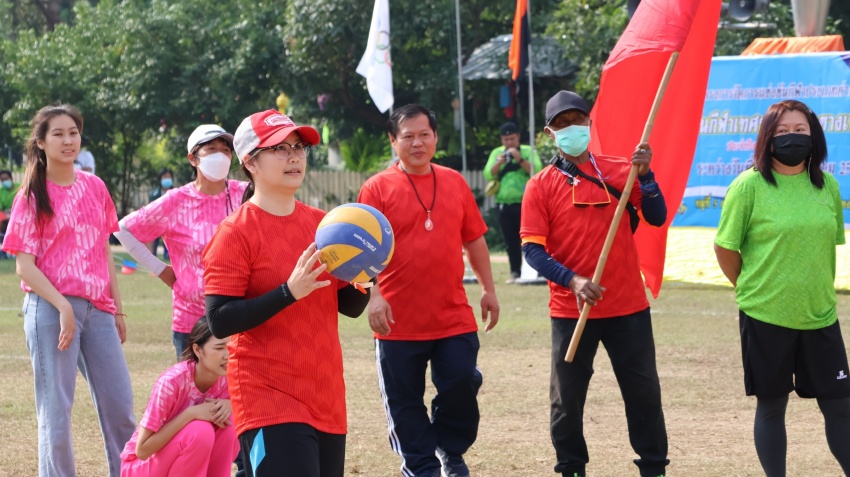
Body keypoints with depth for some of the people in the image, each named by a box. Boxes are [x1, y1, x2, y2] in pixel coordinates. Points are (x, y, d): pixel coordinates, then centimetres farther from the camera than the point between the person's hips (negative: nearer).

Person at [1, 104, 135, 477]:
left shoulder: (94, 187, 11)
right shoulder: (32, 197, -2)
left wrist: (117, 309, 13)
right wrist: (63, 307, -19)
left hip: (98, 309, 5)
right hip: (51, 308, -5)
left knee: (120, 404, 6)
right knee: (56, 408, -3)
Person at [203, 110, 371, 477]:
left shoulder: (323, 225, 10)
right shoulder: (236, 233, -9)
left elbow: (349, 307, 16)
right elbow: (220, 321, -15)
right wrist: (289, 292, -23)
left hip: (326, 399, 7)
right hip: (269, 401, -7)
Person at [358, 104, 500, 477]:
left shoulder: (454, 183, 8)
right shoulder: (378, 188, -3)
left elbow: (474, 240, 15)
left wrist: (488, 289, 13)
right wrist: (373, 295, -20)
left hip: (454, 317, 2)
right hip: (400, 321, -2)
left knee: (462, 384, -1)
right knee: (405, 401, 4)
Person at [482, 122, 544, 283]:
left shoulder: (529, 152, 3)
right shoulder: (496, 153, 12)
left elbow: (536, 171, -12)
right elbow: (488, 175, 1)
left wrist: (520, 159, -21)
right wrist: (499, 163, -14)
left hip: (525, 203, -3)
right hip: (504, 205, 3)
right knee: (511, 242, 6)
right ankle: (515, 272, 11)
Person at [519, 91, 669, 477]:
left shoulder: (620, 171, 4)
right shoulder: (540, 186, -1)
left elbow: (656, 217, -3)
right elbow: (532, 249, -7)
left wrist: (645, 176, -18)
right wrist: (572, 280, -21)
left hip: (628, 308, 1)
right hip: (570, 311, -1)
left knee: (644, 391, 6)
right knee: (567, 397, 5)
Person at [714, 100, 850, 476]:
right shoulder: (749, 186, -8)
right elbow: (725, 247, -3)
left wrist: (817, 290, 13)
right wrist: (751, 290, 6)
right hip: (765, 316, -4)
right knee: (771, 404, 6)